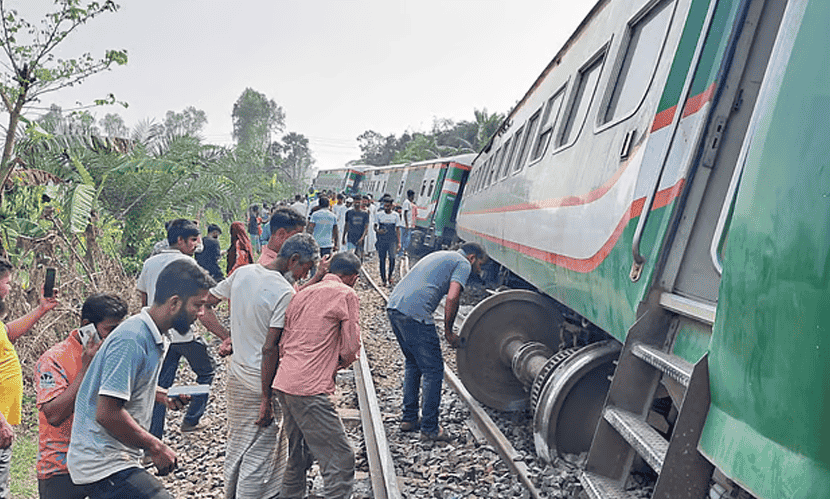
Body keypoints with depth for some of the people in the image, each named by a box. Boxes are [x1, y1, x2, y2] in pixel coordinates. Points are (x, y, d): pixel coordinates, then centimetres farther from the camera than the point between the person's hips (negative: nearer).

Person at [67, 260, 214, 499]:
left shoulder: (155, 337, 9)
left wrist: (162, 395, 10)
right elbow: (107, 413, -25)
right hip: (105, 465, -10)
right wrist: (155, 447, -15)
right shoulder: (131, 341, -22)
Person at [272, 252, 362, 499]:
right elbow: (351, 347, -5)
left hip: (284, 381, 9)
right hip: (309, 388, -8)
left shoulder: (302, 293, 18)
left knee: (299, 452, 22)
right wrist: (337, 363, 14)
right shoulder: (346, 295, -2)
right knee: (340, 458, -6)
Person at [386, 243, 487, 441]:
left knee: (412, 363, 23)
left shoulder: (440, 256, 31)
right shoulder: (463, 263, 6)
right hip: (414, 313, -9)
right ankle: (430, 428, 7)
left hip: (393, 306, 9)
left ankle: (408, 419, 28)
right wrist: (448, 331, 2)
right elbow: (452, 298, -9)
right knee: (433, 369, 1)